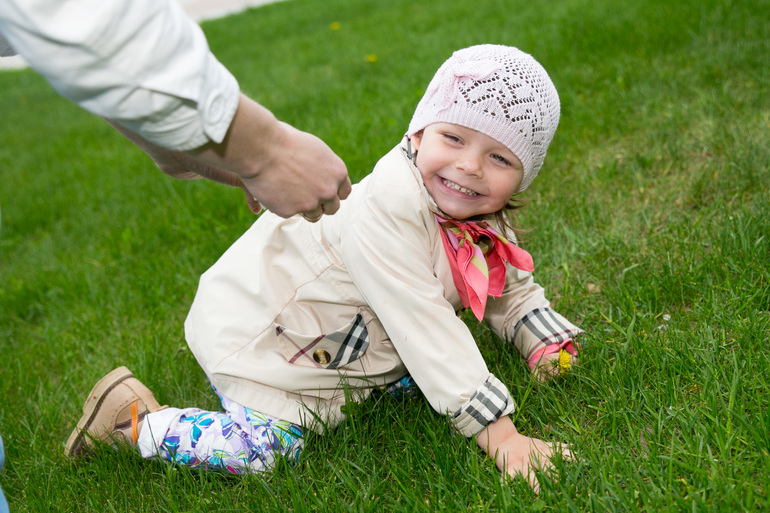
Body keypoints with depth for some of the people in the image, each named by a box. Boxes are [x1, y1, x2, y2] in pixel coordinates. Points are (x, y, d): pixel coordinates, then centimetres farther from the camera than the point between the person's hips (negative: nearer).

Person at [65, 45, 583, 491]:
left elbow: (514, 291, 9)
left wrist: (550, 348, -10)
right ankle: (131, 411, 2)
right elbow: (423, 327, -37)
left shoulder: (487, 222, -8)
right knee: (267, 447, -17)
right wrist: (497, 433, -36)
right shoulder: (388, 207, -36)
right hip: (254, 319, -9)